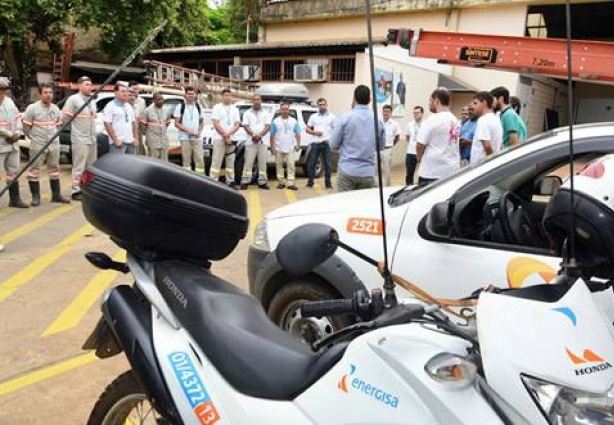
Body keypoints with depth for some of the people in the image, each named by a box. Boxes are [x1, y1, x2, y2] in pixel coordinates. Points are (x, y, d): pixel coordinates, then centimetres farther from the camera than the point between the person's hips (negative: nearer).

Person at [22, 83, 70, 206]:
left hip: (54, 144, 5)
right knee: (34, 170, -2)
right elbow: (25, 125, -5)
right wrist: (33, 137, 1)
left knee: (54, 169, 11)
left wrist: (54, 135, 13)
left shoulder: (56, 109, 7)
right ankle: (35, 197, 6)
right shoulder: (32, 108, -9)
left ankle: (56, 195, 19)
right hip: (37, 145, -5)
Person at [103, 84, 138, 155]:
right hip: (119, 142, -7)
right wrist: (115, 140, -16)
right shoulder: (110, 106, -5)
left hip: (130, 142, 7)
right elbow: (107, 124, -12)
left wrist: (136, 138, 11)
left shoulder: (129, 106, 17)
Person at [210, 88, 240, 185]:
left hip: (231, 139, 4)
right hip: (219, 138, -4)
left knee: (231, 162, 8)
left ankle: (230, 182, 14)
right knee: (216, 162, -6)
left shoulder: (235, 109, 13)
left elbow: (237, 125, 6)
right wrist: (225, 135, -12)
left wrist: (229, 134, -11)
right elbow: (216, 124, -7)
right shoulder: (217, 108, 1)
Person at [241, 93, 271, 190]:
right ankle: (245, 182, -1)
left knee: (262, 162, 2)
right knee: (248, 162, -3)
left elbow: (267, 126, 0)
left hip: (263, 141, 1)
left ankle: (262, 182, 6)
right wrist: (253, 135, -18)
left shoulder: (266, 113, 11)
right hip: (250, 141, -1)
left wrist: (259, 135, -16)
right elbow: (246, 126, 0)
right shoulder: (247, 113, 10)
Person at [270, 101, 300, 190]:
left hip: (290, 148, 0)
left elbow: (297, 134, 6)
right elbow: (272, 135, 2)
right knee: (279, 165, 5)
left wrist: (298, 144, -3)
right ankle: (281, 182, 13)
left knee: (291, 166, -3)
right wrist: (272, 147, -3)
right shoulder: (276, 121, 2)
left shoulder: (294, 121, 6)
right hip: (278, 148, 0)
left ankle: (290, 183, -3)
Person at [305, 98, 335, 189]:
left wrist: (330, 139, -12)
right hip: (315, 143, 2)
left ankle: (328, 183, 8)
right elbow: (307, 129, 12)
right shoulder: (313, 116, 12)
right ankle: (310, 182, 11)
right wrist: (314, 132, -8)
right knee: (311, 163, 2)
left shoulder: (332, 116, 5)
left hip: (327, 144, -2)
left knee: (327, 164, 2)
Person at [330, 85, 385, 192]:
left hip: (347, 170, -3)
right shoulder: (377, 120, 4)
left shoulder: (345, 118, -7)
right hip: (368, 172, 3)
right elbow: (381, 145, 17)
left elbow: (333, 144, -2)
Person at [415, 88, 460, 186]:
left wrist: (420, 158, 9)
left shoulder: (433, 120, -12)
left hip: (432, 173, -8)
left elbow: (420, 145, -11)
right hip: (452, 172, 8)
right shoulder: (455, 120, 12)